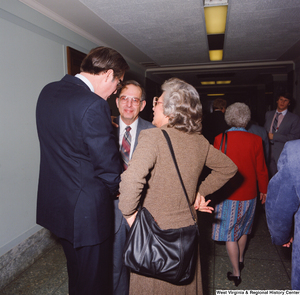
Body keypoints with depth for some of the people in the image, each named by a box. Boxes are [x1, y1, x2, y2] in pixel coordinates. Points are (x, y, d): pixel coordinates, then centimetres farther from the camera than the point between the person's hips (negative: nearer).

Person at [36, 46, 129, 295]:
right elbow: (107, 164, -19)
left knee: (76, 270, 29)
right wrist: (116, 188, 1)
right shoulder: (93, 106, -24)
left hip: (54, 200, 9)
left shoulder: (48, 91, 3)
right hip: (87, 209, -8)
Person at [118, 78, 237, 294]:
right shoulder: (200, 141, -1)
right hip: (188, 228, 6)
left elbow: (131, 180, -33)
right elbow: (229, 168, 14)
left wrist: (130, 214, -16)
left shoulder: (152, 136, -20)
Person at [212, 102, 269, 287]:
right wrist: (264, 190, 12)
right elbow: (261, 169, -4)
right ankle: (240, 260, 44)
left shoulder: (220, 139, -14)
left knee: (230, 234, 10)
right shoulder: (255, 140, -11)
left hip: (228, 194, -3)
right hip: (249, 194, 3)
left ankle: (236, 273, 19)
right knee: (243, 228, 24)